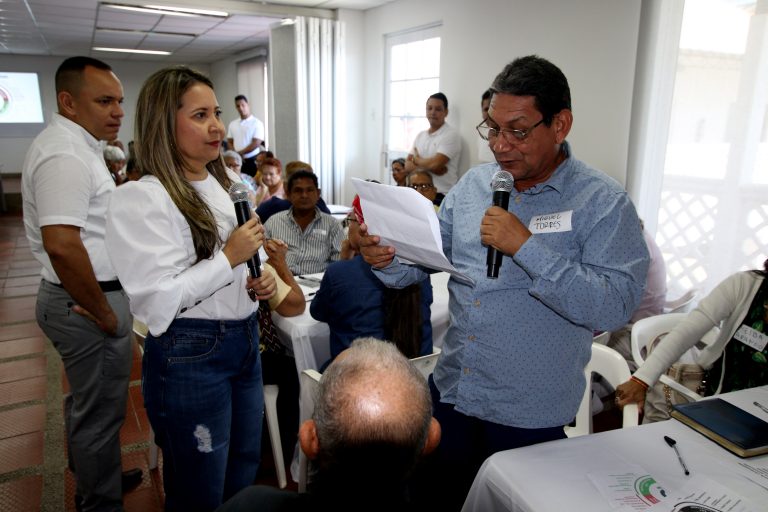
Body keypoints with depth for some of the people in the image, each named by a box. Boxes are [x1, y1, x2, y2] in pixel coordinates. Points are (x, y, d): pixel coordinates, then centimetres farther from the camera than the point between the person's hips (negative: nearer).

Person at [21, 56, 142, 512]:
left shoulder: (74, 145, 13)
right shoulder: (65, 154, -21)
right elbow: (62, 245, -31)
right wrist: (104, 314, -21)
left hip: (84, 297, 11)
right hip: (88, 303, -11)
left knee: (87, 402, 24)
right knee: (101, 411, 5)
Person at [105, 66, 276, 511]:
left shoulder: (225, 184, 8)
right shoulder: (142, 199, -17)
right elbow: (156, 303, -21)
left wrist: (257, 283, 1)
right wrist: (230, 257, -19)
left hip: (245, 341, 8)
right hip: (190, 357, -7)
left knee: (244, 476, 23)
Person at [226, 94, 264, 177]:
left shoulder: (257, 123, -3)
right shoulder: (232, 124, 13)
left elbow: (256, 143, -9)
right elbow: (229, 142, 14)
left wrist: (240, 153, -8)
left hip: (252, 161, -4)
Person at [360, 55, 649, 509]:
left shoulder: (603, 203, -13)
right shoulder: (473, 184, 3)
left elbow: (615, 306, -23)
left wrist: (526, 247, -28)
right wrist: (386, 258, -16)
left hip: (528, 415, -4)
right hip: (450, 389, 5)